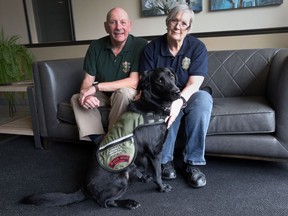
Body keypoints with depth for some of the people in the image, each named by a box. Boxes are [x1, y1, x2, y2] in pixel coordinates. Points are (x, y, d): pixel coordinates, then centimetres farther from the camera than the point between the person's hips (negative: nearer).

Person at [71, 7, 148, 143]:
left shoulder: (140, 45, -18)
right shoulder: (96, 46, -6)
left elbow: (134, 82, -26)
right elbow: (88, 79, -4)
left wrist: (97, 87, -28)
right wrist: (86, 94, -30)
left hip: (127, 96, -4)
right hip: (102, 96, 4)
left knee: (124, 92, -35)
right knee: (76, 99, -15)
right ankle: (100, 141, -17)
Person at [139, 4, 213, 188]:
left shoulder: (197, 47, -7)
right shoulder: (152, 47, -3)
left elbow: (194, 84, -17)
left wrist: (179, 101, -38)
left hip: (187, 97, 1)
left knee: (204, 99, -33)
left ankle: (193, 162, -24)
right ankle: (165, 159, -17)